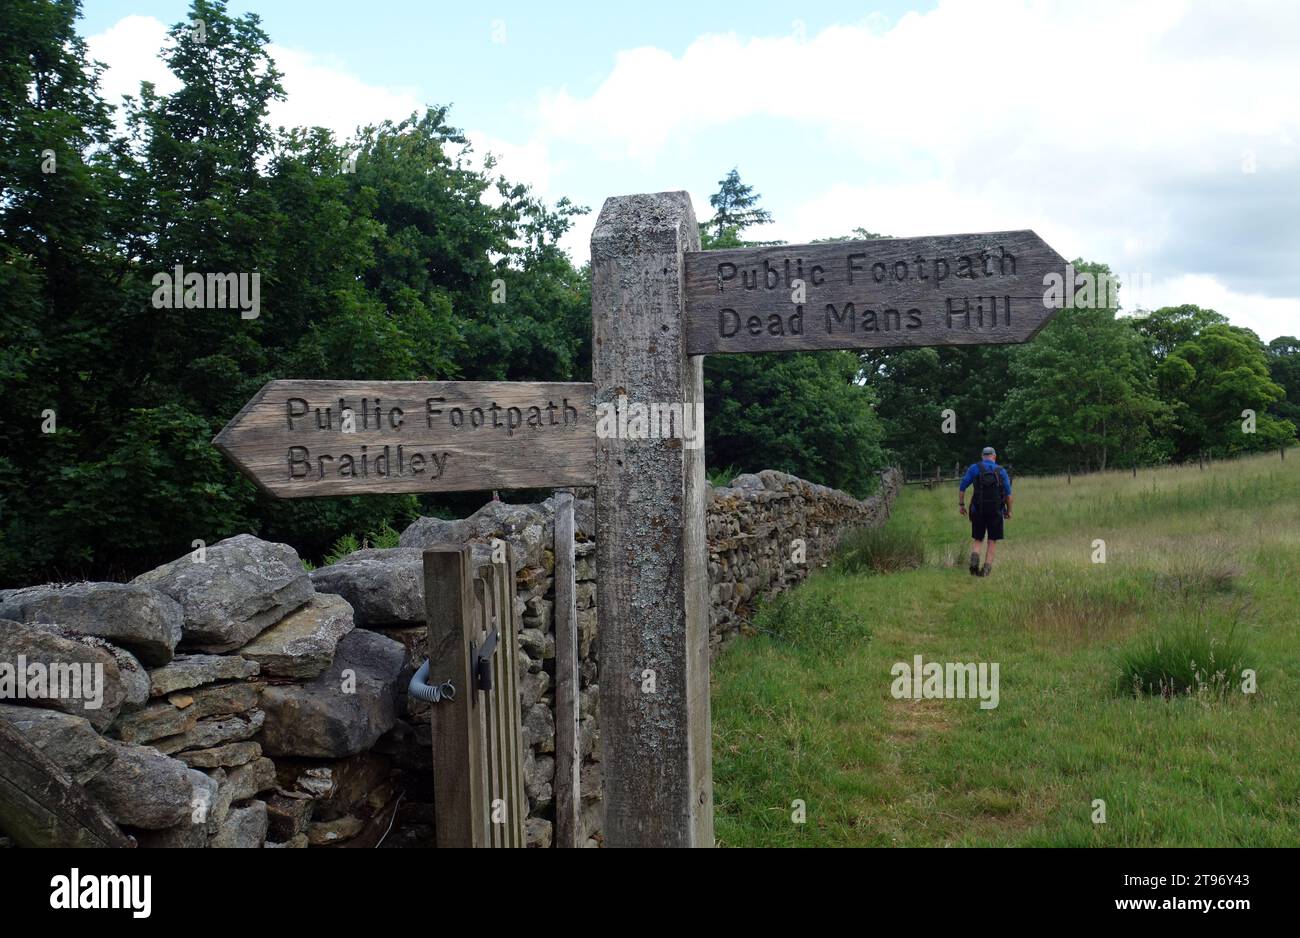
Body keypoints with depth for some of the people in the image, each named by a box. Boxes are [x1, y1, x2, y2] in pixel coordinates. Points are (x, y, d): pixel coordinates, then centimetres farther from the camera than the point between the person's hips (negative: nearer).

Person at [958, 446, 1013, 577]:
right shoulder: (1001, 471, 2)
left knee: (976, 539, 11)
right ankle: (987, 569, 1)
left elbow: (962, 487, -2)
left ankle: (974, 561, -14)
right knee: (992, 541, 9)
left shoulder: (974, 468, 1)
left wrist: (961, 504, 7)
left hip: (978, 510, 0)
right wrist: (1009, 510, 12)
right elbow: (1008, 494, 1)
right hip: (996, 511, 0)